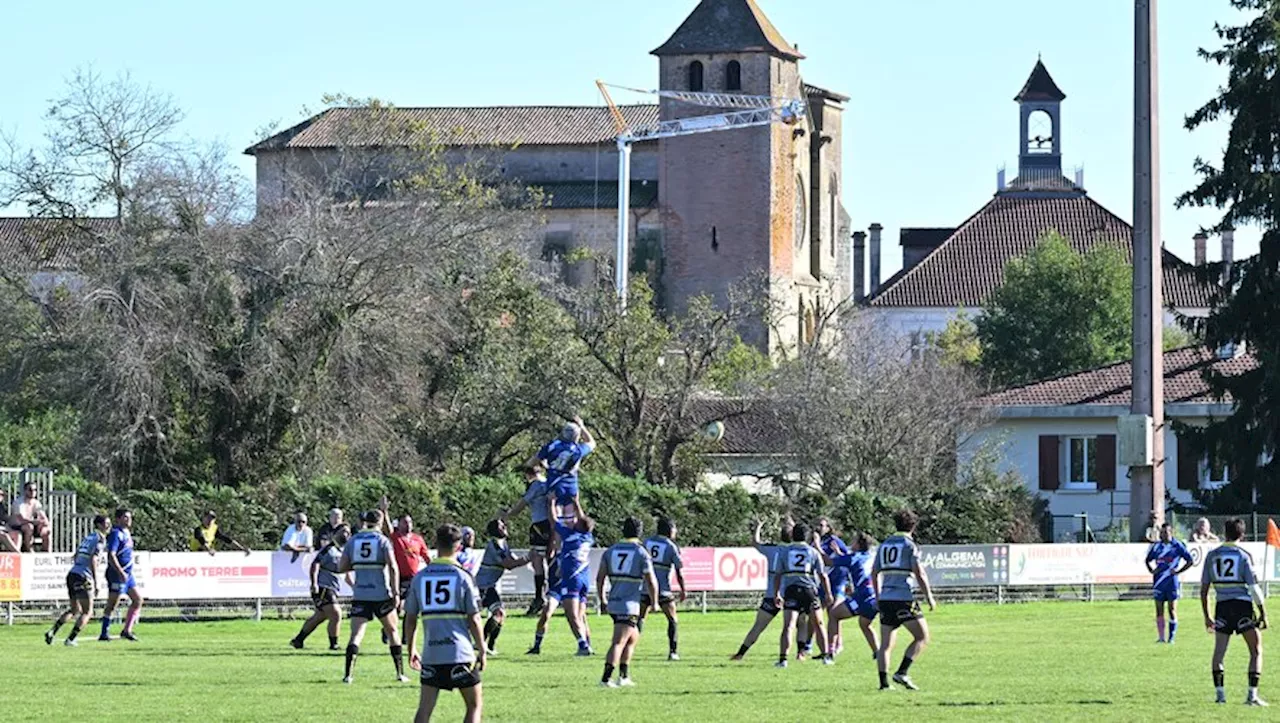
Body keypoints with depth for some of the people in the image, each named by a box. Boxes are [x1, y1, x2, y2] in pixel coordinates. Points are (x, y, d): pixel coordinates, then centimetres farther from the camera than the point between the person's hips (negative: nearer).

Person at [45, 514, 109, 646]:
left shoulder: (88, 537, 19)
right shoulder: (100, 539, -8)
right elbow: (93, 559, -18)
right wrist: (96, 581, -18)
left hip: (72, 574, 8)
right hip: (83, 577, -8)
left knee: (75, 610, 21)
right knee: (87, 612, 3)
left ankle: (52, 632, 8)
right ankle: (70, 639, -4)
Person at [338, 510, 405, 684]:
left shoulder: (353, 541, 5)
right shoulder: (382, 541, -3)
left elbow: (341, 568, 4)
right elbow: (393, 567, -12)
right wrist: (396, 593, -9)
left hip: (360, 596, 1)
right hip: (382, 595, -1)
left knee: (356, 635, -2)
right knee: (392, 632, 14)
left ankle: (348, 674, -17)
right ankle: (400, 673, 16)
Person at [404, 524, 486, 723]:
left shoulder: (419, 578, 5)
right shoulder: (463, 577, -5)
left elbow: (410, 619, 9)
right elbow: (474, 619, -5)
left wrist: (411, 650, 21)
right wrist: (481, 651, 6)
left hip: (431, 654, 3)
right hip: (460, 654, -3)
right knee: (475, 705, 9)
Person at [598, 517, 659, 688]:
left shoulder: (610, 551, 8)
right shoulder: (642, 553, -5)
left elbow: (600, 578, 7)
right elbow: (651, 582, -7)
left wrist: (602, 600, 19)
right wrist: (654, 602, 8)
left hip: (613, 603, 6)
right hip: (629, 605, -6)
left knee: (633, 637, 23)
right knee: (618, 643, -8)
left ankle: (624, 676, 21)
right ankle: (606, 678, -17)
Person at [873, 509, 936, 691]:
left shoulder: (884, 546, 15)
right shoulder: (910, 545, -4)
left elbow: (874, 573, 19)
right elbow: (919, 574, -10)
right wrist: (929, 598, -2)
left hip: (885, 599, 6)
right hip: (904, 599, -6)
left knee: (886, 644, 8)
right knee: (922, 637, 1)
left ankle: (884, 682, 2)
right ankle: (902, 673, -12)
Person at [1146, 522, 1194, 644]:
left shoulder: (1177, 546, -3)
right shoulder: (1156, 546, 8)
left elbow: (1190, 561, 0)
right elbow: (1148, 560, 23)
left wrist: (1178, 571, -8)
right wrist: (1151, 570, 5)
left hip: (1172, 582, -4)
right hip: (1159, 581, 4)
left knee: (1172, 610, -2)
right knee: (1159, 610, 4)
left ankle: (1172, 637, 3)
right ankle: (1161, 637, 9)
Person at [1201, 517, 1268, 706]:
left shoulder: (1212, 555, 6)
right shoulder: (1243, 556, -5)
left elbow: (1204, 588, 8)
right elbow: (1254, 588, -8)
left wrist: (1207, 616, 15)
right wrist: (1263, 614, -3)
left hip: (1222, 606, 3)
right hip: (1242, 606, -3)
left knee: (1218, 652, 12)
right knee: (1256, 651, 5)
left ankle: (1219, 694, 6)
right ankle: (1252, 695, -4)